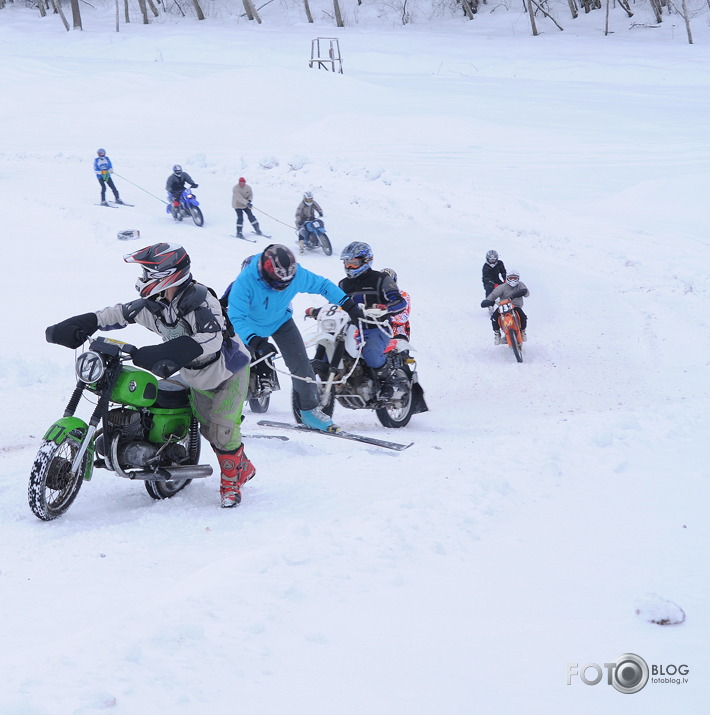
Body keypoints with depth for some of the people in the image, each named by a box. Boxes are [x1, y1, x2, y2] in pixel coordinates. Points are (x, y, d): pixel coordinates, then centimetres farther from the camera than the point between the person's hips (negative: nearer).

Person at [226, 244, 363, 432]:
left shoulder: (298, 275, -28)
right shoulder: (245, 281, -40)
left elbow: (323, 285, -10)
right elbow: (236, 318, -42)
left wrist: (349, 305, -14)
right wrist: (255, 342, -56)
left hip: (280, 321, 2)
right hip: (249, 325, -2)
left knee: (301, 365, -8)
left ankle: (309, 410, 5)